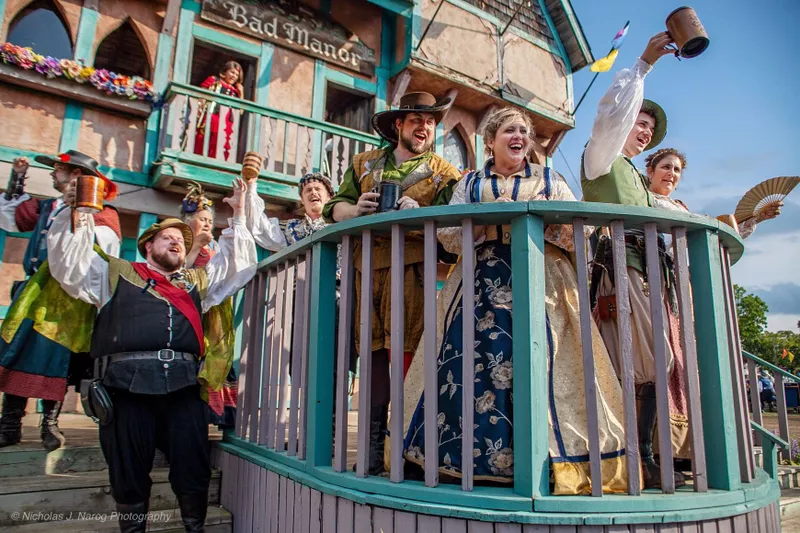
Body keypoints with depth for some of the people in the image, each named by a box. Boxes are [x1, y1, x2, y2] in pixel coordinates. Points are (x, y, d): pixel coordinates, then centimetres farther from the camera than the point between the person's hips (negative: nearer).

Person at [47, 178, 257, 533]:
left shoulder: (197, 281, 25)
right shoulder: (116, 274, 18)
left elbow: (238, 266, 24)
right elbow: (69, 263, 9)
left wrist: (238, 217, 21)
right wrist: (77, 213, 2)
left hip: (183, 383, 2)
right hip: (129, 381, -2)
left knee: (193, 474, 3)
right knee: (129, 473, 7)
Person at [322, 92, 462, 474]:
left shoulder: (444, 174, 12)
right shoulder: (364, 164, 22)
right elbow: (334, 207, 20)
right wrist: (355, 210, -3)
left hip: (412, 273, -3)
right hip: (364, 272, 3)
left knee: (405, 358, -11)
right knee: (372, 357, 6)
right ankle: (373, 453, 17)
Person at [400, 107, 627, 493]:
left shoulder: (550, 181, 17)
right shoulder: (470, 184, 17)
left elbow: (578, 230, 5)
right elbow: (447, 236, 4)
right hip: (483, 287, 0)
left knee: (541, 363, -10)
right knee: (476, 367, -8)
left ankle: (553, 460, -2)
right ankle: (477, 461, 2)